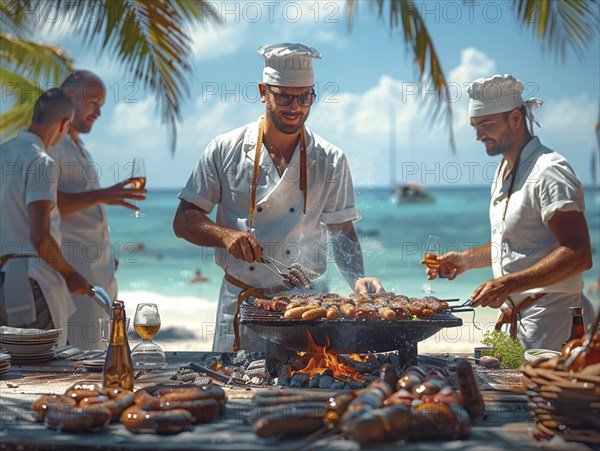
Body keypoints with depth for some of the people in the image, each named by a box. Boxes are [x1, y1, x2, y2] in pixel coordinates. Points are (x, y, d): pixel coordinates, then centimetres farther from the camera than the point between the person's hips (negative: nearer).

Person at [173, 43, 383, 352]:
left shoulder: (331, 161, 3)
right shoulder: (225, 150, 0)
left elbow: (341, 231, 5)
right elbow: (184, 221, 2)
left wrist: (357, 278, -14)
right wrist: (225, 235, -17)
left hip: (305, 300, 1)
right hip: (241, 303, 0)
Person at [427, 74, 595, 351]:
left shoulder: (549, 171, -16)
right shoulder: (504, 172, 16)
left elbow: (578, 254, -25)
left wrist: (508, 284, -29)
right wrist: (467, 259, 10)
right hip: (513, 317, 9)